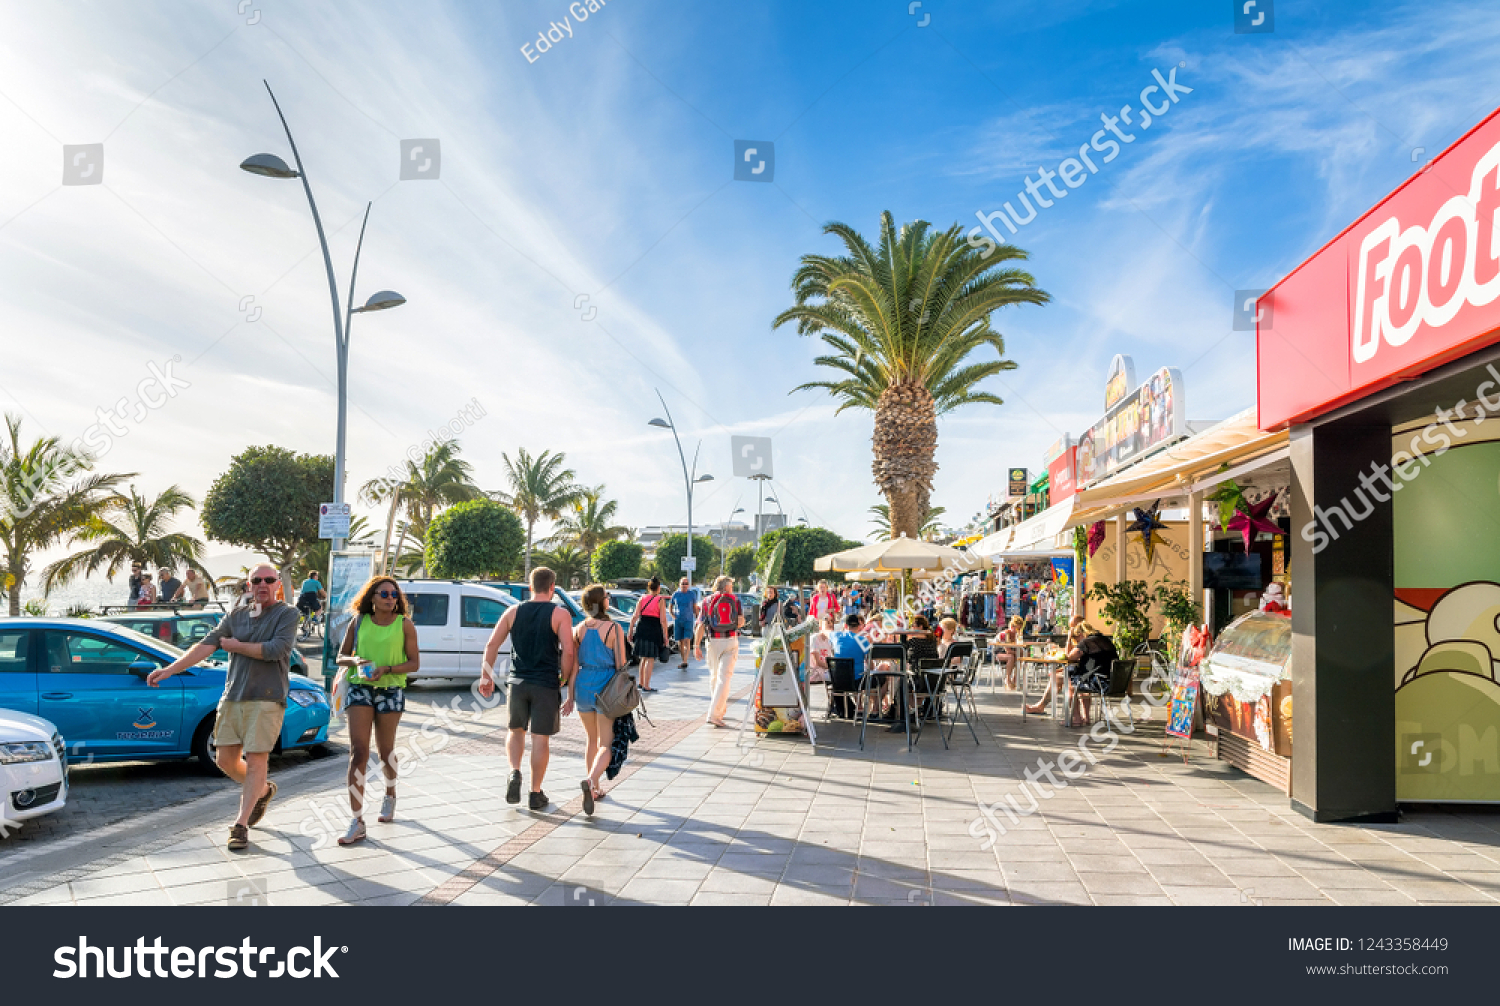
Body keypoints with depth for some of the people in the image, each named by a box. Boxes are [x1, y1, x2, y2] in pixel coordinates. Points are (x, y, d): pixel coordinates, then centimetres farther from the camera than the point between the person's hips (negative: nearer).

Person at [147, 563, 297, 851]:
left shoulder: (287, 614, -2)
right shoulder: (236, 616, 12)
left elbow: (276, 650, -15)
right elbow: (206, 645, 4)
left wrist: (236, 646, -4)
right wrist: (170, 669, -8)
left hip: (266, 699, -5)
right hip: (232, 698, 5)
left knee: (256, 761, -7)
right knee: (225, 759, 8)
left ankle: (241, 825, 1)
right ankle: (262, 790, 34)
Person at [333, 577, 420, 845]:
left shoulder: (404, 624, 0)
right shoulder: (358, 621, 5)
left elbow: (414, 662, 0)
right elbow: (341, 657, 11)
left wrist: (387, 669, -16)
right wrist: (355, 660, -11)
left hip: (391, 691, -1)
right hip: (360, 689, 1)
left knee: (385, 751, 12)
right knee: (358, 751, -10)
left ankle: (390, 795, 41)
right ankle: (357, 822, -11)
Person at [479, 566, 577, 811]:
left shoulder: (513, 612, 4)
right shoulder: (560, 614, -5)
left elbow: (492, 646, 1)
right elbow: (568, 652, -13)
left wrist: (486, 677, 8)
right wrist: (564, 680, 0)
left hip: (517, 682, 3)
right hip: (546, 684, -3)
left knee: (516, 730, 21)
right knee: (541, 738, 6)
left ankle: (514, 772, 0)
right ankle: (535, 794, 12)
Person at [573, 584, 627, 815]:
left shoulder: (579, 629, 1)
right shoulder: (614, 628, -11)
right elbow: (621, 665, -8)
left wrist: (571, 695, 11)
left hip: (583, 686, 4)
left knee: (592, 740, 20)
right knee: (606, 744, 0)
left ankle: (595, 788, 27)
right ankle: (591, 780, -25)